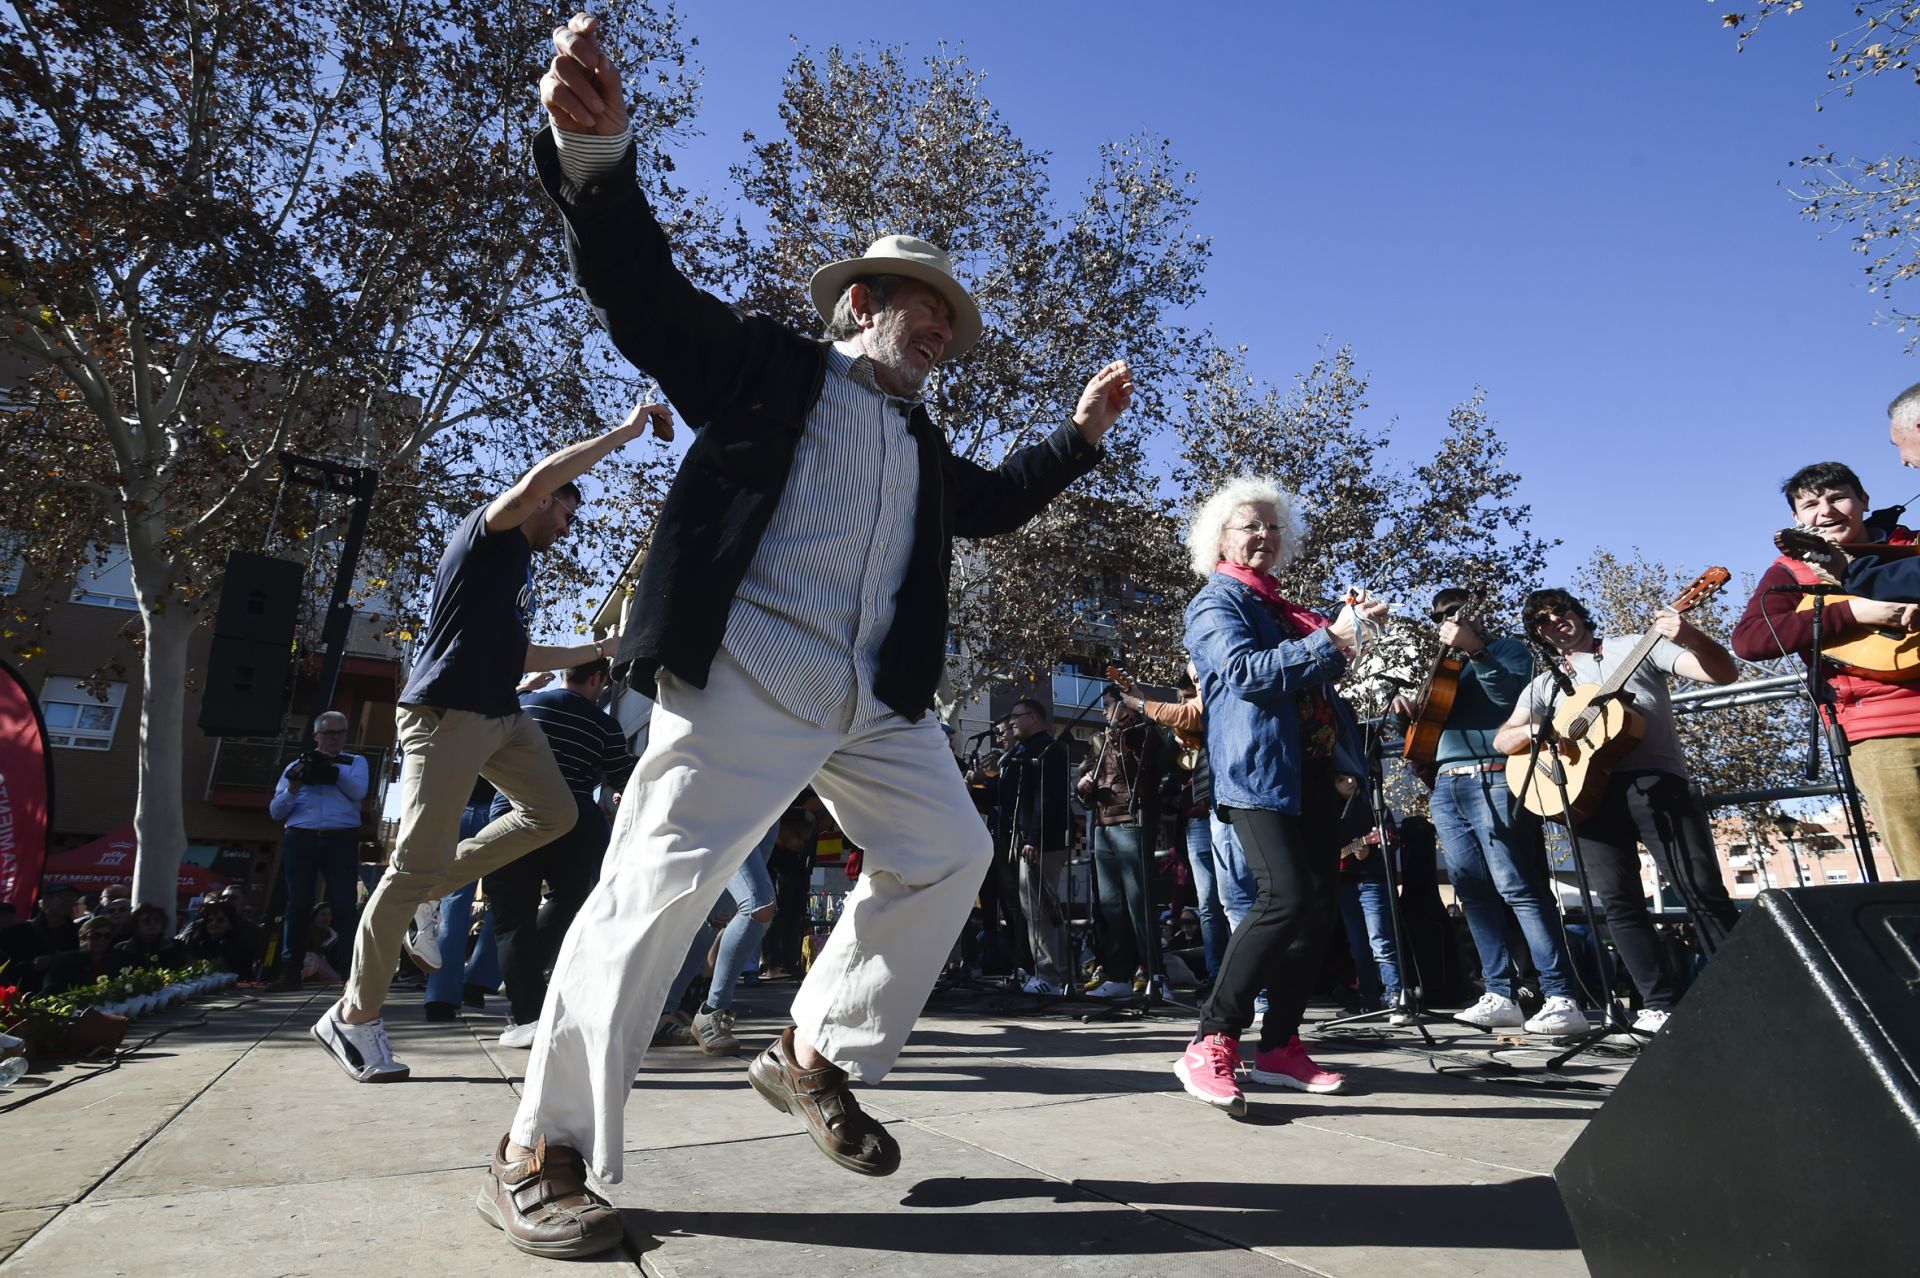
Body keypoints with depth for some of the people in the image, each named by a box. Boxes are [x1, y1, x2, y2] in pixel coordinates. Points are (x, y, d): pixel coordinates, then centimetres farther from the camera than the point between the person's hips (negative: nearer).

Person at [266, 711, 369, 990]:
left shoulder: (355, 762, 15)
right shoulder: (296, 766, 18)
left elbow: (358, 791, -5)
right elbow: (275, 812, 12)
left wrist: (332, 767, -6)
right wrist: (294, 785, -4)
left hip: (341, 840, -2)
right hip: (300, 840, 2)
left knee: (345, 904, -6)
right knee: (298, 905, 2)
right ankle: (290, 972, 6)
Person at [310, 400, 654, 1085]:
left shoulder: (519, 569, 23)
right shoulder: (490, 532, -2)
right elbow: (538, 478, -22)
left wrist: (596, 650, 30)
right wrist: (623, 433, -16)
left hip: (502, 715, 10)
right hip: (446, 712, -9)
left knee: (553, 812, 5)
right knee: (417, 862, -8)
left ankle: (432, 893, 13)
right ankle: (353, 1016, 4)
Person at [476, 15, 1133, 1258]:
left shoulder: (920, 442, 27)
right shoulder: (769, 363, 8)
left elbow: (992, 502, 38)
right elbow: (642, 290, -3)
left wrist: (1082, 433, 34)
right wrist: (596, 149, -20)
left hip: (881, 694, 8)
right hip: (750, 665, -8)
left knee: (949, 855, 8)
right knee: (662, 884, -10)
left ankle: (815, 1051, 21)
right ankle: (541, 1155, 5)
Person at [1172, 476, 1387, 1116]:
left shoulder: (1288, 607, 23)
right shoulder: (1216, 602, 1)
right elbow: (1245, 670, -17)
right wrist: (1327, 641, -17)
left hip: (1313, 772, 8)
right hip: (1258, 771, -8)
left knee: (1319, 904, 5)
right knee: (1286, 897, -21)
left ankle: (1281, 1044, 16)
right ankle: (1212, 1044, -13)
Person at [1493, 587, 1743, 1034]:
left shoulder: (1635, 647, 12)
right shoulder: (1545, 685, 20)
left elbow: (1724, 673, 3)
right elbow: (1502, 740, 11)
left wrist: (1690, 638, -18)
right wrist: (1535, 731, -12)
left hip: (1654, 781, -2)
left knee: (1704, 891, -9)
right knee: (1619, 902, -3)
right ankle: (1660, 1005, 3)